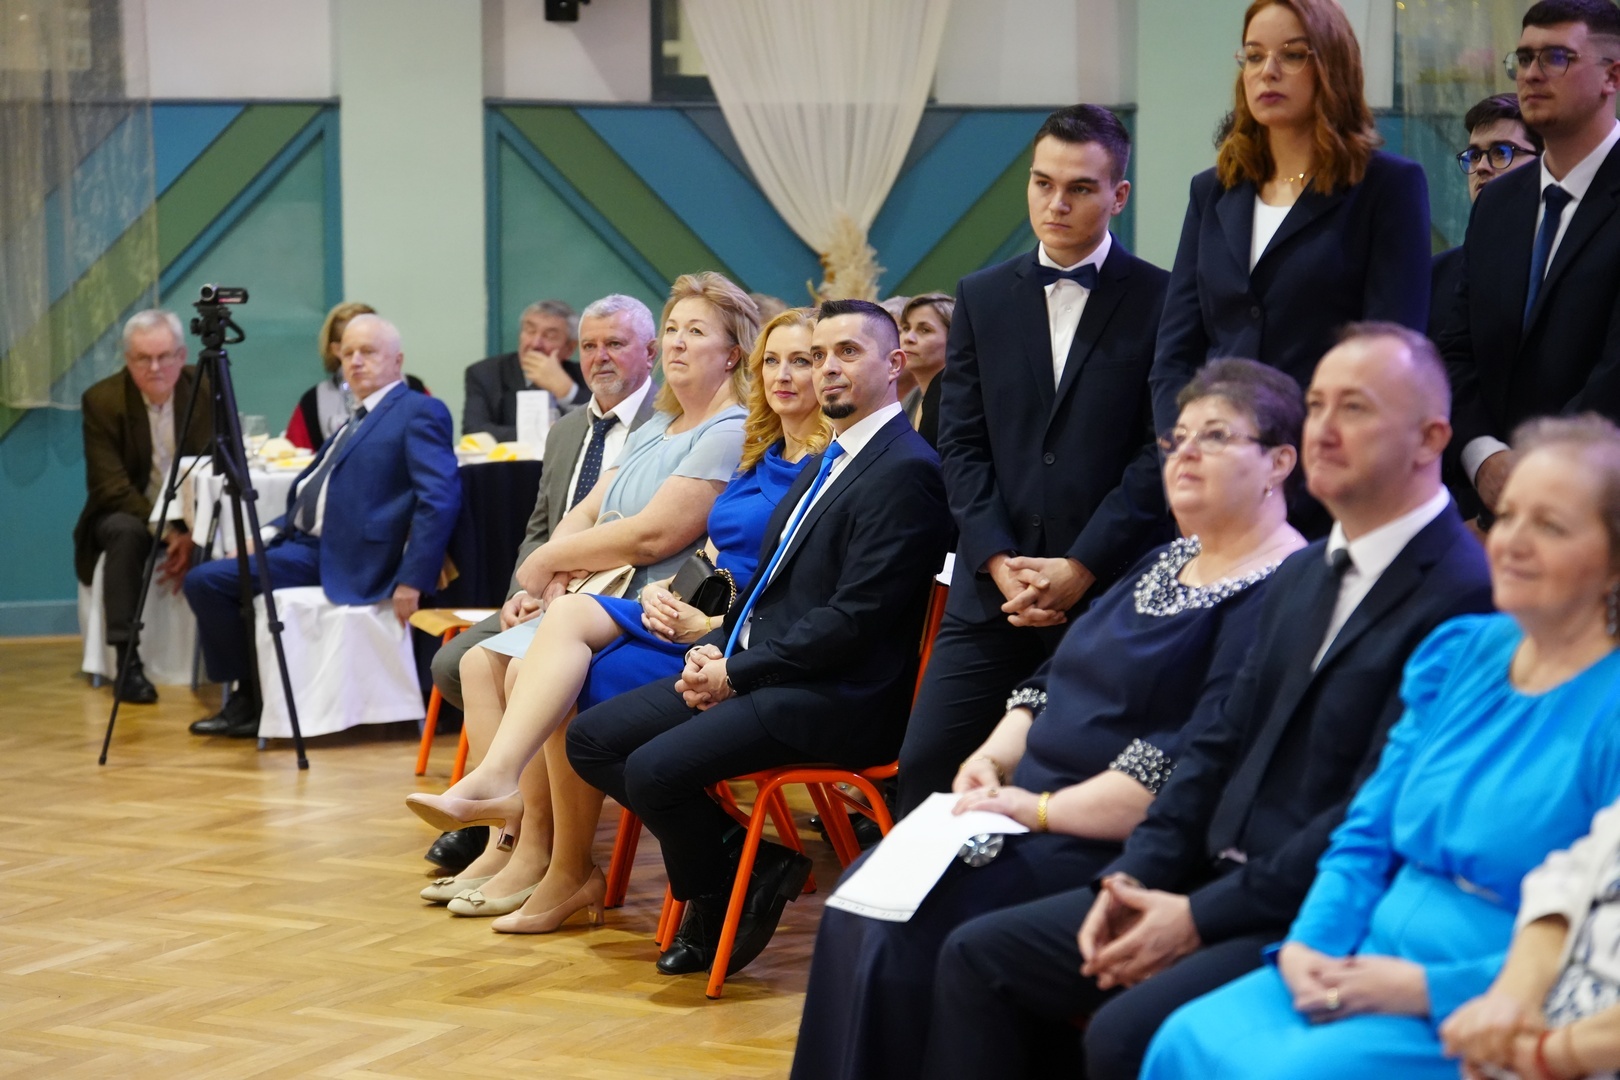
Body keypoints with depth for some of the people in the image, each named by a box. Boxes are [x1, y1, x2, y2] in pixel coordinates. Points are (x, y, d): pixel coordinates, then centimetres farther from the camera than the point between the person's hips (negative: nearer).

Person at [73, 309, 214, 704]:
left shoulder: (207, 390, -9)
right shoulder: (101, 401, -14)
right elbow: (111, 486, -17)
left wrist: (192, 534, -23)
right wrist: (166, 531, -29)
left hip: (193, 514, 2)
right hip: (124, 512, -2)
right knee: (126, 533, -35)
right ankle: (127, 660, -31)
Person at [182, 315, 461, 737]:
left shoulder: (419, 413, -7)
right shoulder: (358, 420, 22)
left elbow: (440, 498, -18)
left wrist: (413, 580, -24)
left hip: (350, 560, -9)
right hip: (307, 542, 9)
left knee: (210, 581, -14)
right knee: (204, 580, 2)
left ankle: (255, 699, 3)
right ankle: (248, 696, 10)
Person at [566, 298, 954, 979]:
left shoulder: (906, 470, -12)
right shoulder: (830, 462, 19)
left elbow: (853, 619, -19)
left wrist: (736, 675, -15)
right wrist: (715, 651, 4)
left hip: (832, 695, -10)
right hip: (755, 673, 10)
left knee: (654, 768, -25)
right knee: (592, 737, 1)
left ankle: (719, 895, 2)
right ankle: (736, 858, 4)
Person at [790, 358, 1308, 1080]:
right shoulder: (1166, 563, 18)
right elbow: (1056, 678, 22)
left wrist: (1038, 808, -20)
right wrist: (993, 757, 3)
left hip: (1109, 846, -9)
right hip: (1028, 815, 9)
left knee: (902, 938, -21)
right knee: (857, 903, -4)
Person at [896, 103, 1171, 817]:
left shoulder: (1161, 301, 1)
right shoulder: (982, 298, 12)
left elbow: (1163, 451, -5)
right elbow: (961, 443, 8)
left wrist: (1082, 567, -11)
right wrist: (1000, 562, -6)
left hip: (1112, 591, -3)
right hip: (993, 592, 3)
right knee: (925, 767, -2)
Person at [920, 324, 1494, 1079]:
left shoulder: (1464, 597, -16)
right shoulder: (1302, 577, 15)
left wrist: (1202, 917, -18)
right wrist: (1135, 877, 0)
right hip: (1217, 881, 9)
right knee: (977, 956, 3)